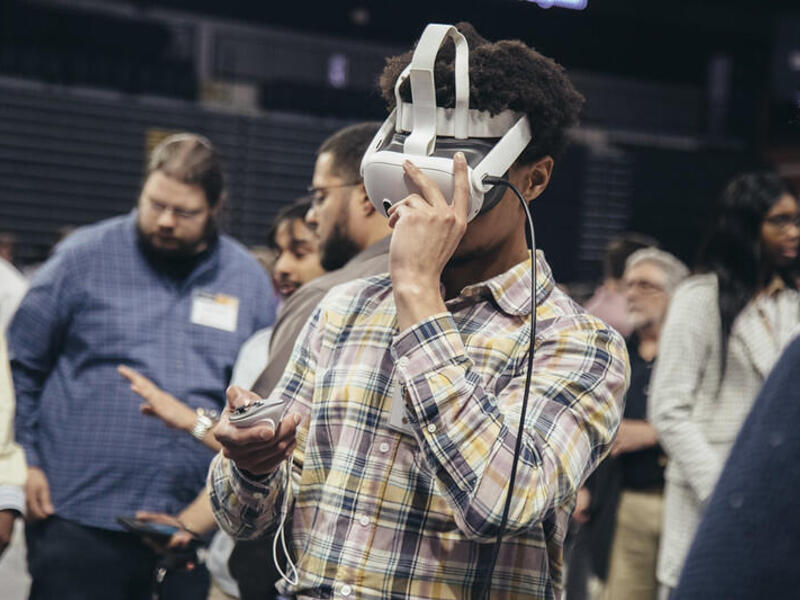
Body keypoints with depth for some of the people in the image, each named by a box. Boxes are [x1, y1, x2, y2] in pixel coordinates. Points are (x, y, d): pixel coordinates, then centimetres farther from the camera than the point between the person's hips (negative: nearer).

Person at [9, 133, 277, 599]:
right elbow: (21, 364, 6)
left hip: (193, 525, 3)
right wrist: (25, 462, -1)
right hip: (79, 521, -2)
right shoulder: (85, 257, 2)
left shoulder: (249, 281, 9)